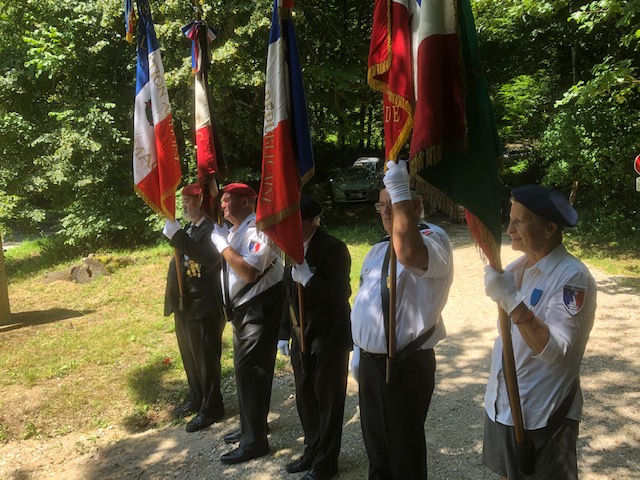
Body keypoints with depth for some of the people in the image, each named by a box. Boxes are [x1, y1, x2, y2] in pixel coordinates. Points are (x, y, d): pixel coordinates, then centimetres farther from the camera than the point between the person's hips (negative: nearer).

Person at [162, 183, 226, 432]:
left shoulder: (212, 229, -16)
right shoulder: (189, 230, 13)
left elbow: (211, 257, -35)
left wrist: (177, 236, -35)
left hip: (204, 307, -9)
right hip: (184, 306, 9)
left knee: (206, 359, 3)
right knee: (189, 357, 20)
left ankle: (211, 407, 19)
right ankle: (196, 399, 38)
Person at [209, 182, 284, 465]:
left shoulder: (256, 230, -19)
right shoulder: (233, 231, 8)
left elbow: (249, 272, -29)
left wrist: (223, 245, -23)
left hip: (259, 306, -10)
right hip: (241, 307, 10)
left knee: (250, 370, -5)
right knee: (245, 368, 19)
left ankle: (254, 441, 8)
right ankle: (250, 427, 37)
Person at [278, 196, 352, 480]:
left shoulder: (333, 248, -14)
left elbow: (341, 293, -19)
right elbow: (289, 294, 12)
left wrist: (309, 279, -28)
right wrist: (284, 333, 11)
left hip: (329, 337, -7)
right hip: (301, 336, 7)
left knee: (328, 399, 5)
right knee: (305, 397, 16)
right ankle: (312, 452, 34)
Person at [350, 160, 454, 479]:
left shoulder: (433, 239, -14)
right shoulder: (376, 251, 12)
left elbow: (408, 254, -40)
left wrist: (400, 191, -34)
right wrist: (359, 352, 20)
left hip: (406, 366, -8)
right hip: (370, 362, 8)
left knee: (404, 449, 8)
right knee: (375, 442, 23)